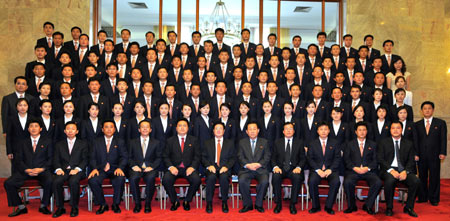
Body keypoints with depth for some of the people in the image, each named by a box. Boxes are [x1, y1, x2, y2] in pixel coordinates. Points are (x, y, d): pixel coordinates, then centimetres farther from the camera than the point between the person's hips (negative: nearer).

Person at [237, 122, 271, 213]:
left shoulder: (264, 142, 13)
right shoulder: (242, 142, 14)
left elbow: (267, 157, 5)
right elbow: (240, 157, 4)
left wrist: (259, 164, -14)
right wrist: (247, 165, -15)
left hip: (260, 169, 0)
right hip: (246, 170, 1)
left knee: (264, 181, -30)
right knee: (242, 181, -30)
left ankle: (258, 204, -8)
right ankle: (247, 205, -10)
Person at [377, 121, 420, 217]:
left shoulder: (408, 144, 16)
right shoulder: (383, 143, 10)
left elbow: (411, 161, 7)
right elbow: (380, 159, 0)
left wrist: (405, 171, -13)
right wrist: (391, 170, -16)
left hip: (404, 170, 3)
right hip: (388, 170, -2)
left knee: (416, 181, -27)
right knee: (390, 180, -35)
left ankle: (408, 207, -6)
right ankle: (389, 208, -15)